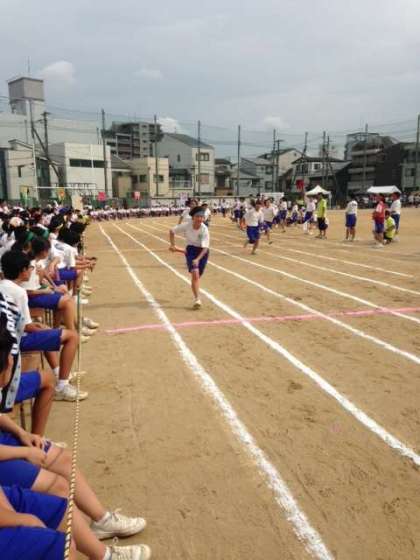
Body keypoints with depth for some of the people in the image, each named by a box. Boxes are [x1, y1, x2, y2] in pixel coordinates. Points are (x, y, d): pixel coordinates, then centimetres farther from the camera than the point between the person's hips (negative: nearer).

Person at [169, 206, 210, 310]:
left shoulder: (204, 230, -23)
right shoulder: (186, 225, -19)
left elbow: (205, 248, -26)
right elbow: (172, 231, -3)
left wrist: (198, 259, -37)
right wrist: (172, 245, -5)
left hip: (202, 252, 1)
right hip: (191, 250, 0)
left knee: (197, 275, 12)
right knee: (195, 273, -21)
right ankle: (197, 299, -21)